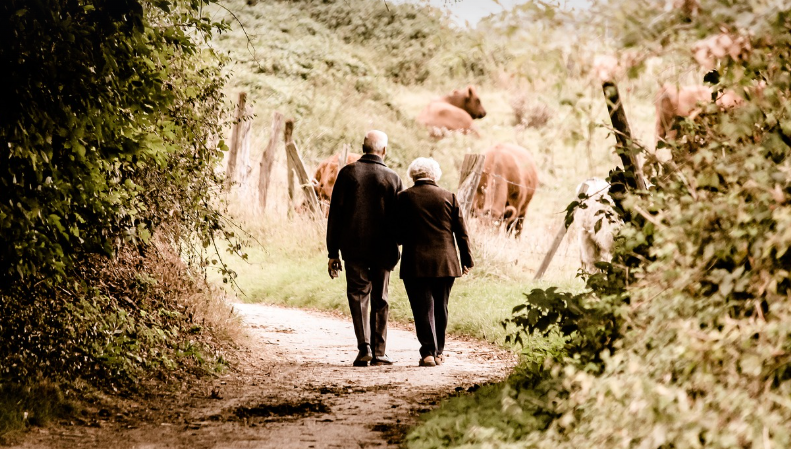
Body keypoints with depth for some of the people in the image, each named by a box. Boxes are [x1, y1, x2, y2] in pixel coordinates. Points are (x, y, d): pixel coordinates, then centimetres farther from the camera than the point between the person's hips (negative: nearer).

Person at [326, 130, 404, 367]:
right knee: (380, 300, 10)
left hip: (353, 248, 0)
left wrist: (333, 252, 3)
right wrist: (395, 246, 16)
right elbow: (399, 218, 2)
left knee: (358, 296, 6)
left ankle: (364, 347, -9)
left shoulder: (347, 173, -1)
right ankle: (378, 352, 9)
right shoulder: (392, 178, -1)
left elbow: (335, 214, -1)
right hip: (383, 250, 0)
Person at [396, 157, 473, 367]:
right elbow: (461, 232, 5)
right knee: (440, 308, 14)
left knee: (423, 308, 0)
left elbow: (398, 234, -1)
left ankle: (428, 353, -9)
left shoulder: (404, 198, -3)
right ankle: (438, 352, 21)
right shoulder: (448, 197, 3)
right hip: (445, 263, 2)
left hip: (415, 263, -2)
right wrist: (467, 260, 12)